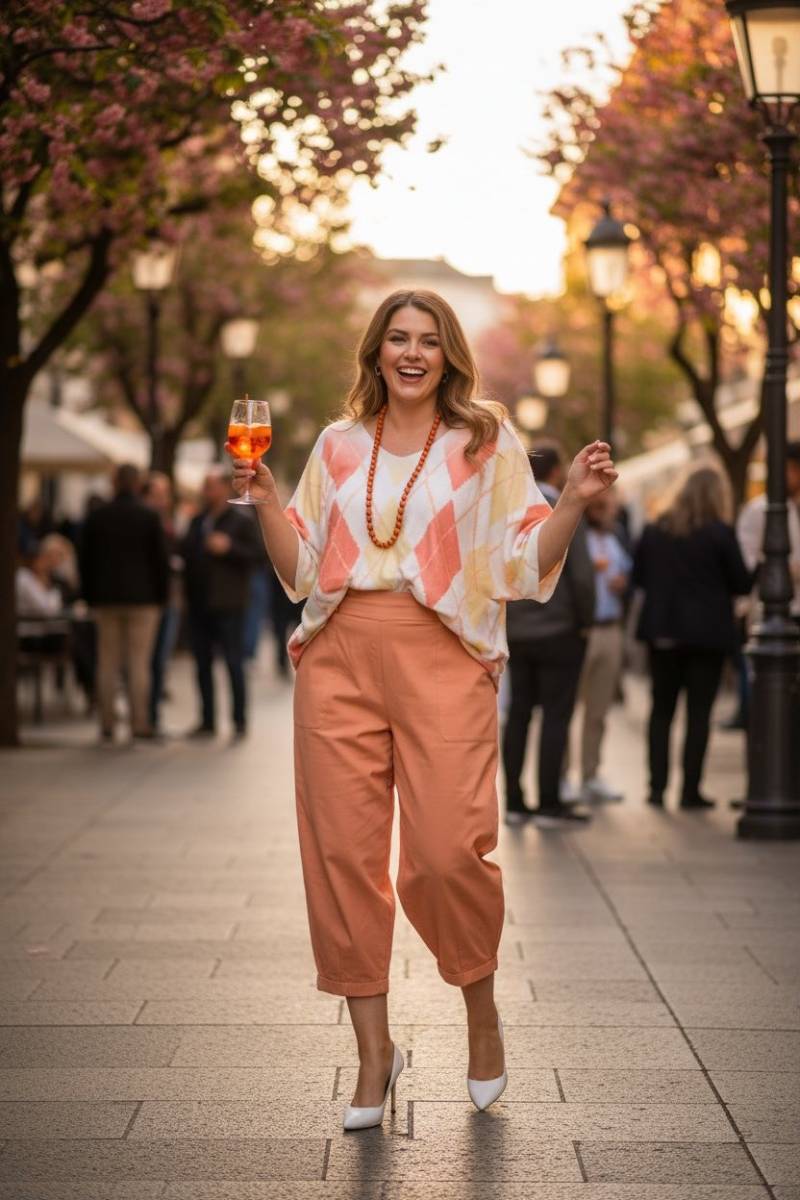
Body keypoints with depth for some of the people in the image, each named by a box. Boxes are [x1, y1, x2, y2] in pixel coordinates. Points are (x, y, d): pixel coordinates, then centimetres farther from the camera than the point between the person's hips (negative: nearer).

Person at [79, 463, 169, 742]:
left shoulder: (96, 517, 3)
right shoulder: (149, 517, -5)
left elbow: (85, 559, 7)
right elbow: (161, 560, -4)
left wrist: (90, 596, 14)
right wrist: (161, 596, 5)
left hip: (105, 599, 2)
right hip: (143, 598, -2)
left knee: (107, 662, 5)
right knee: (139, 661, -1)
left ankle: (106, 725, 4)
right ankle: (139, 722, -3)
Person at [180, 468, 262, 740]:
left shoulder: (242, 520, -2)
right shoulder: (197, 522, 16)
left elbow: (256, 554, -9)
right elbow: (186, 553, 20)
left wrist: (229, 548, -21)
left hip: (227, 605, -6)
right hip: (199, 603, 6)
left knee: (234, 664, -3)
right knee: (202, 664, 9)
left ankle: (240, 723, 2)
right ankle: (207, 721, 16)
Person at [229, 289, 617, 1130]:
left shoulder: (487, 441, 9)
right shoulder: (338, 445, 16)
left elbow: (524, 564, 4)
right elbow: (300, 570, 16)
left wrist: (573, 502, -10)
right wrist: (264, 498, 3)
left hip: (443, 659, -3)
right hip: (339, 658, 3)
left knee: (446, 854, -12)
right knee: (342, 854, 0)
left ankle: (482, 1009, 18)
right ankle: (374, 1050, 14)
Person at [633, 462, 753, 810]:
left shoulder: (654, 530, 3)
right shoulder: (720, 533, -9)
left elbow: (638, 577, 7)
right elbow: (742, 583, -6)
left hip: (662, 631, 4)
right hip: (707, 633, -3)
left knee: (661, 709, 12)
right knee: (698, 712, 3)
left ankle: (657, 786, 8)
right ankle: (690, 790, 2)